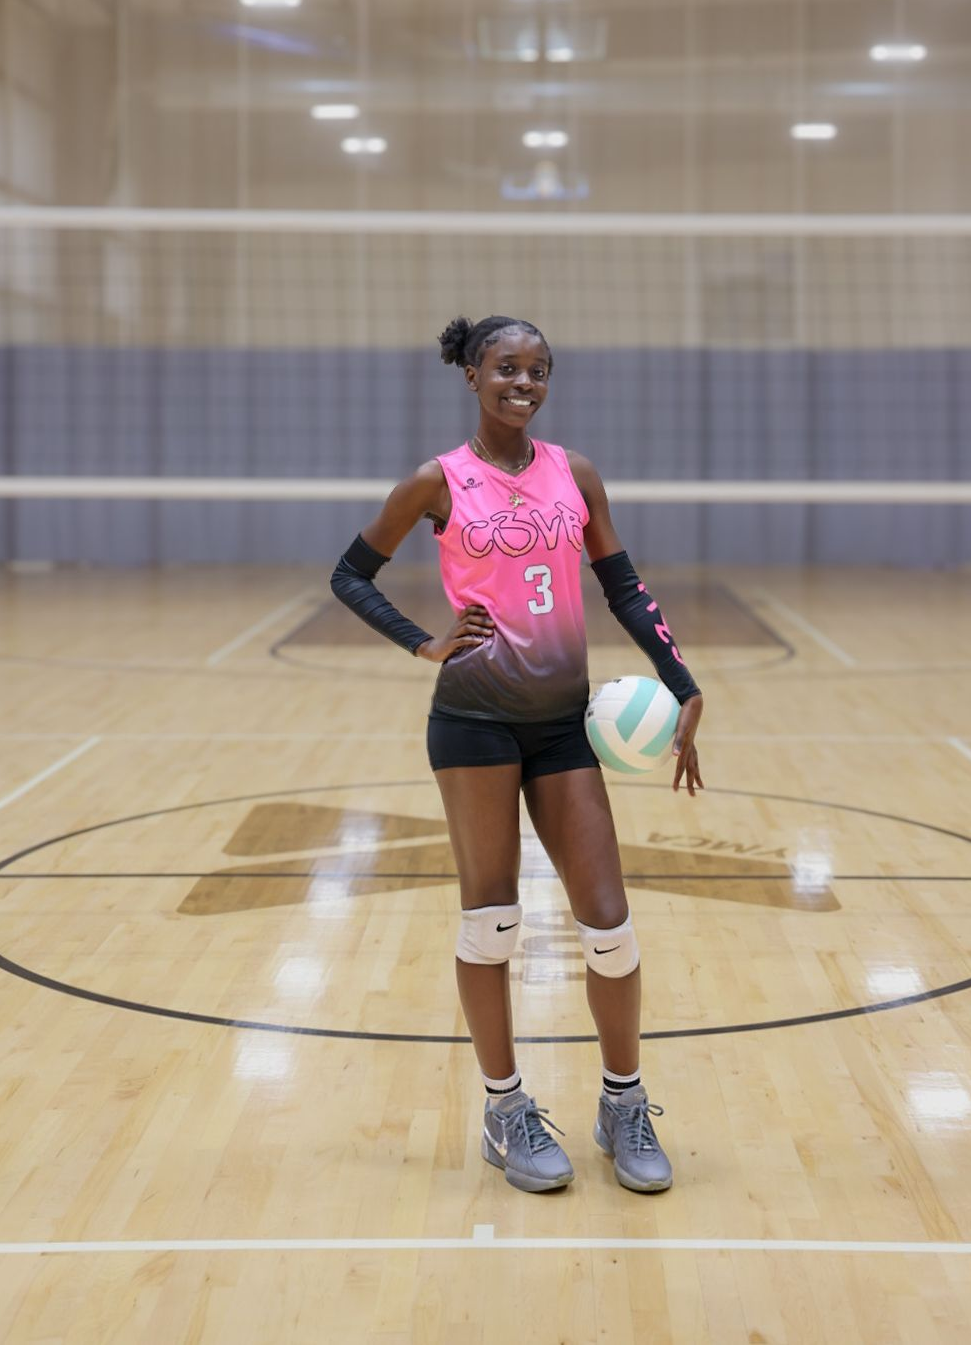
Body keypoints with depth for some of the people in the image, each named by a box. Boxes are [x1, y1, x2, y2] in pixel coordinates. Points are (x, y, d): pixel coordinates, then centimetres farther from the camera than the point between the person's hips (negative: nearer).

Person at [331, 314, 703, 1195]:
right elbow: (350, 575, 6)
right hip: (475, 717, -3)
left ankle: (625, 1105, 19)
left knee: (609, 923, 1)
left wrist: (685, 691, -1)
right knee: (490, 918, 3)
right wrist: (426, 644, -7)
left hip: (563, 721, 3)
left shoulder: (574, 475, 6)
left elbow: (625, 589, 8)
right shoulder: (440, 483, -1)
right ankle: (506, 1111, 18)